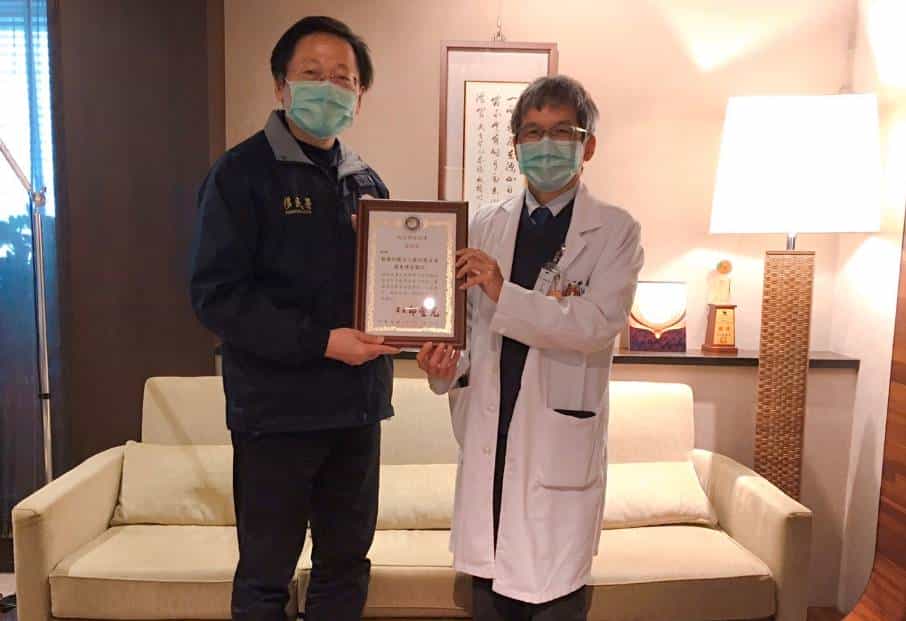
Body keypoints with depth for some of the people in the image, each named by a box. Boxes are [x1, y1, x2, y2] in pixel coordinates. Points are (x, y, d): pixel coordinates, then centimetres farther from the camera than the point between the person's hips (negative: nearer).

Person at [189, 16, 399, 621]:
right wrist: (320, 342, -21)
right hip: (276, 408, -5)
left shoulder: (366, 182, 11)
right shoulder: (244, 172, -7)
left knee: (347, 564, 17)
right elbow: (217, 294, -14)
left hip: (359, 403, 6)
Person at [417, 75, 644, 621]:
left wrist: (506, 294, -22)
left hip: (561, 438, -3)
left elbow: (600, 325, -14)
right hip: (489, 434, 4)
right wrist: (448, 366, -6)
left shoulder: (616, 231, 0)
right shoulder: (486, 225, 10)